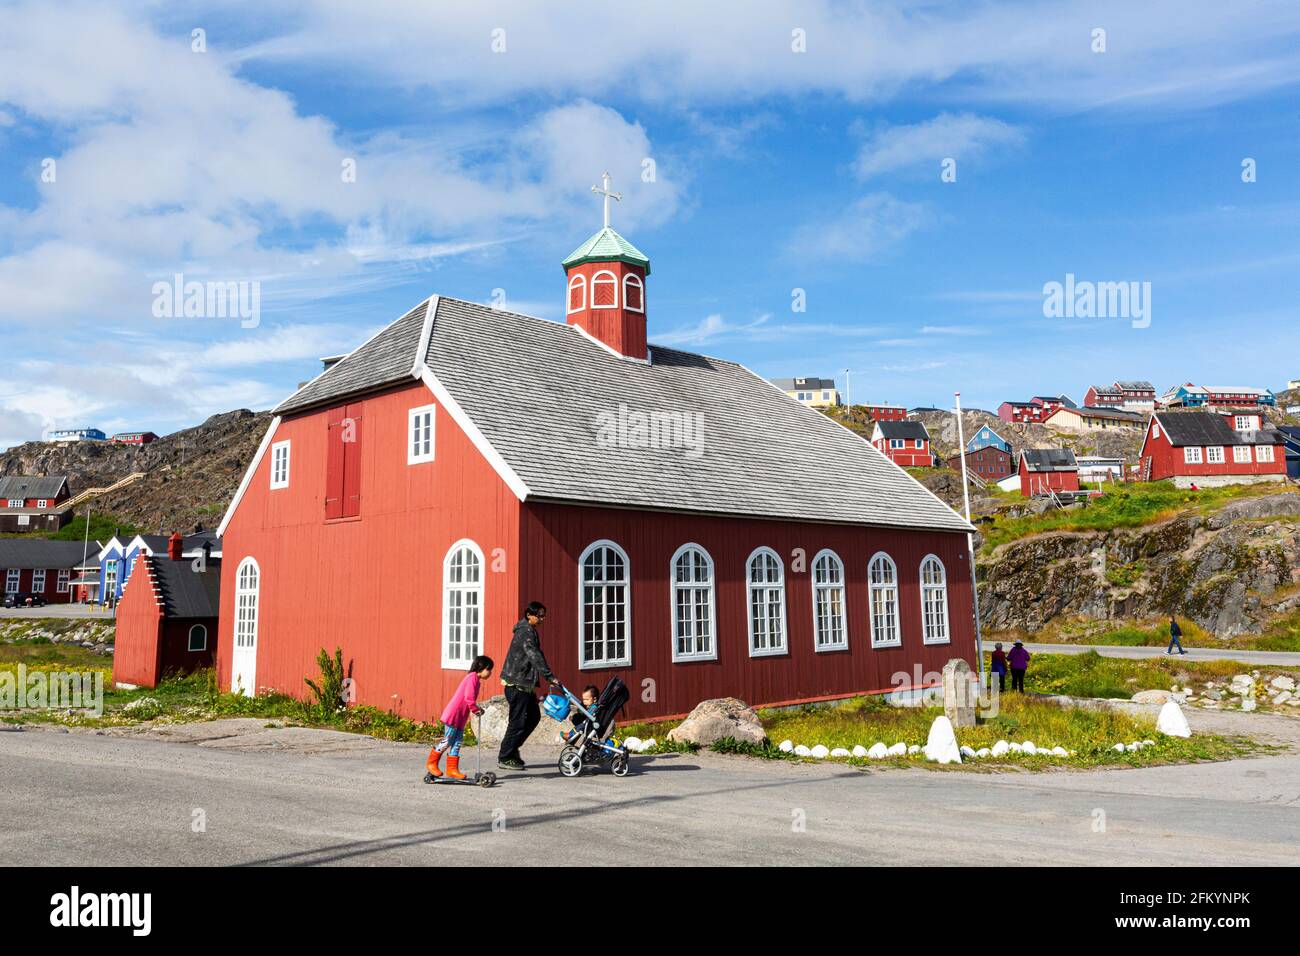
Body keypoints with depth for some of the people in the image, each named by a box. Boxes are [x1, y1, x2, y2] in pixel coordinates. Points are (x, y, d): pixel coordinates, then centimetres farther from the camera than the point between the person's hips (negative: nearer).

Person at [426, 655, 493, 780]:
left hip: (461, 718, 10)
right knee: (448, 741, -1)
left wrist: (477, 709, 5)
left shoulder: (476, 680, 15)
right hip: (453, 715, -10)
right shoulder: (472, 677, -15)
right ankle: (431, 763, 13)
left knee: (457, 743, 8)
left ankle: (452, 769, 12)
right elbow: (469, 698, -21)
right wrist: (477, 710, -9)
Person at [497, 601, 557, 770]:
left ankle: (512, 748, 22)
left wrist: (535, 683, 22)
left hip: (524, 683, 10)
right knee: (518, 721, -4)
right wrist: (550, 677, -30)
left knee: (534, 716, 14)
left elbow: (535, 656, 23)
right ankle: (505, 758, 5)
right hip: (517, 684, -10)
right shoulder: (526, 632, -17)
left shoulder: (529, 631, 17)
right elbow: (535, 656, -27)